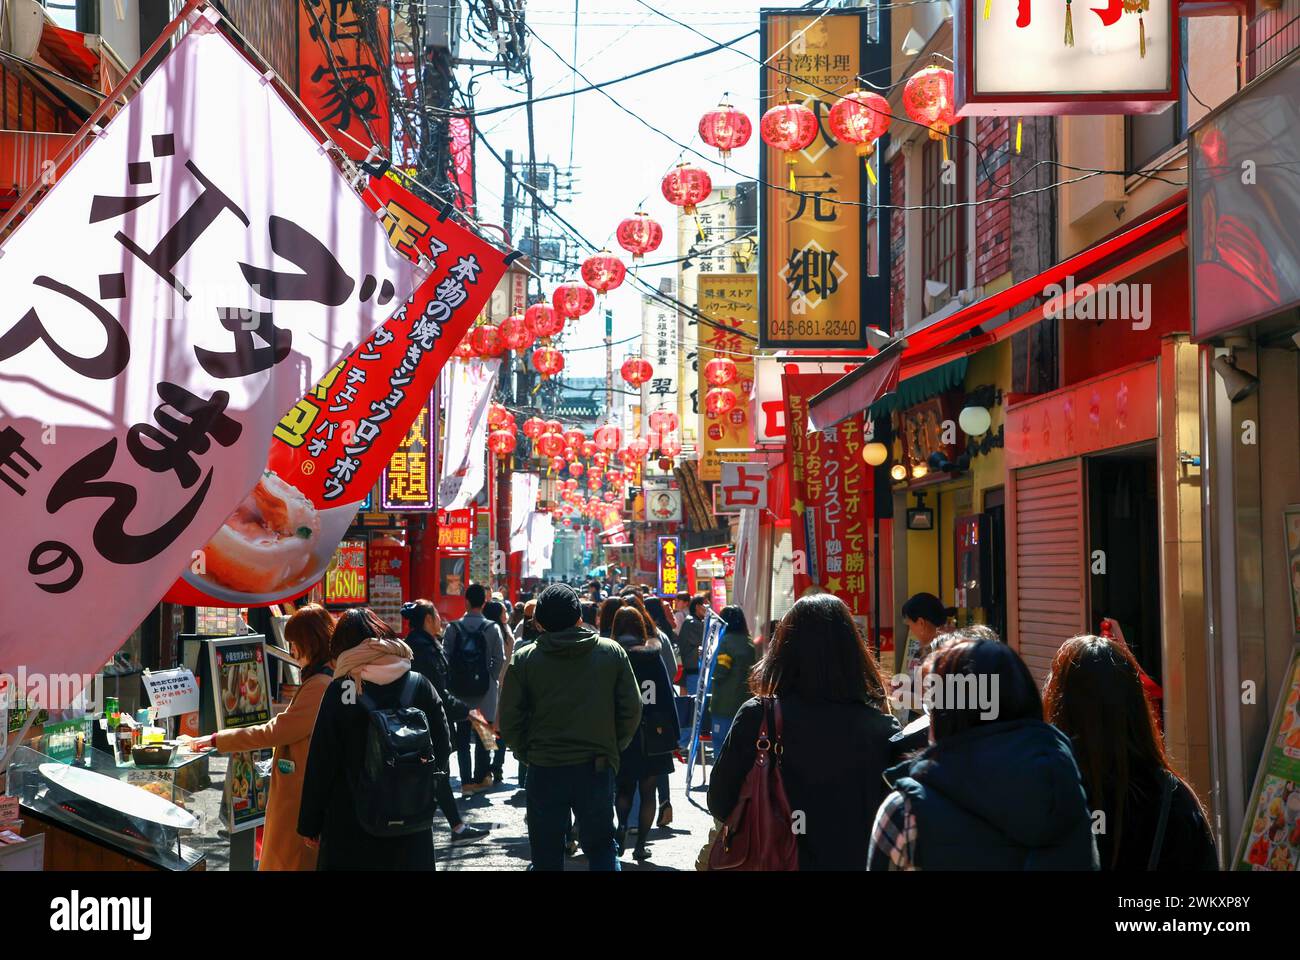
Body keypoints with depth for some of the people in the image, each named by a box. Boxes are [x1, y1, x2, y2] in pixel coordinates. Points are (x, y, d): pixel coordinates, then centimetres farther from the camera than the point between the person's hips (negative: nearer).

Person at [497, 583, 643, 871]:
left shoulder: (523, 659, -4)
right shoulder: (612, 652, -2)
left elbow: (509, 722, -4)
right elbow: (631, 711, -1)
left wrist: (527, 754, 11)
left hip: (544, 770, 0)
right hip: (597, 769, 1)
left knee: (546, 855, 12)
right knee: (601, 847, 14)